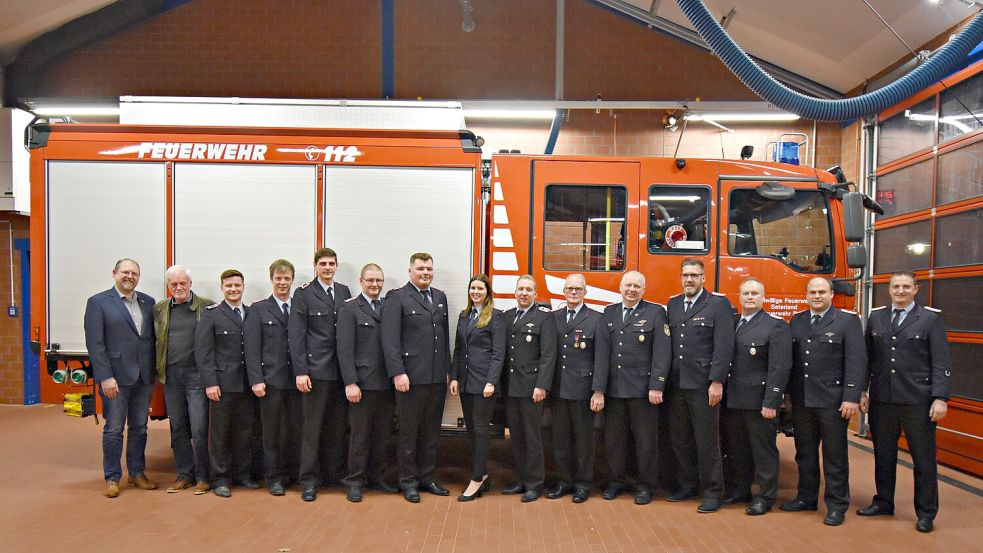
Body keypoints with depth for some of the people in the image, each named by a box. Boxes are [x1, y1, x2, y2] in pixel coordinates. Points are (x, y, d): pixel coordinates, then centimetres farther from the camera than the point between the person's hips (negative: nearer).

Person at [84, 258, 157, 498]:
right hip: (116, 377, -4)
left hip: (144, 377, 4)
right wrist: (105, 377, -15)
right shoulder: (98, 302, -4)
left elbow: (154, 337, 9)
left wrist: (156, 371, 3)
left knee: (139, 428, 13)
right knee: (114, 429, 5)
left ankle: (137, 473, 25)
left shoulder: (148, 303, 9)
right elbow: (94, 343, -9)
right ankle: (112, 478, 17)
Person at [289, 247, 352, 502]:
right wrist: (300, 371, -13)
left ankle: (335, 473, 22)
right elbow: (296, 335, -6)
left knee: (338, 425, 10)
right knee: (312, 426, 1)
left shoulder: (344, 292, 12)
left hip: (341, 370, 4)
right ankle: (309, 479, 10)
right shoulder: (303, 294, -1)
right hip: (316, 369, -4)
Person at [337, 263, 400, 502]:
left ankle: (376, 478, 25)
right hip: (363, 383, -5)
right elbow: (345, 348, -9)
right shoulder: (349, 308, -2)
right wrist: (350, 383, -15)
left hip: (386, 384, 5)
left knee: (383, 435, 12)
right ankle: (355, 482, 16)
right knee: (360, 435, 4)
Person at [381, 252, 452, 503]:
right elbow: (390, 339, -10)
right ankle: (408, 481, 19)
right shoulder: (397, 298, -4)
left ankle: (427, 477, 25)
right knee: (409, 432, 6)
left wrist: (448, 369, 12)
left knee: (431, 431, 13)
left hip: (437, 377, 6)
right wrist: (398, 372, -17)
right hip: (411, 377, -5)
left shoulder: (440, 297, 15)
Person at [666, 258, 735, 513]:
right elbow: (668, 342, 10)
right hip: (676, 385, 6)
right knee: (680, 438, 13)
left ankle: (713, 492, 15)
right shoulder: (673, 304, 13)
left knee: (707, 442, 3)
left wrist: (717, 382, -15)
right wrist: (665, 381, 5)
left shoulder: (718, 304, -4)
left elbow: (724, 346, -10)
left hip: (703, 386, -5)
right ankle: (688, 485, 28)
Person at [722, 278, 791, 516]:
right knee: (738, 449, 17)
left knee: (763, 451, 5)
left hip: (758, 402, -6)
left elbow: (780, 368, -14)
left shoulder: (776, 326, -8)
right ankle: (740, 490, 32)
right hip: (733, 400, 6)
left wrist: (770, 403, -18)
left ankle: (766, 498, 17)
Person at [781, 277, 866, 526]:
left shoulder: (848, 320, -4)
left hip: (832, 400, -5)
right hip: (801, 400, 5)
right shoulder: (797, 320, 10)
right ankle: (806, 497, 28)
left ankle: (837, 505, 16)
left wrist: (852, 398, -16)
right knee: (804, 453, 15)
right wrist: (787, 393, 7)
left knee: (835, 455, 5)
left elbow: (857, 361, -10)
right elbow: (790, 358, 10)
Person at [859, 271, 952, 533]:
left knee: (923, 458, 7)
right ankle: (884, 502, 29)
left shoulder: (931, 318, -1)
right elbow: (867, 358, 10)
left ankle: (926, 512, 20)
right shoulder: (876, 317, 8)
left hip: (918, 402, -3)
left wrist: (940, 398, -13)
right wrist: (861, 392, 7)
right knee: (883, 454, 14)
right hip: (881, 400, 3)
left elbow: (941, 362, -6)